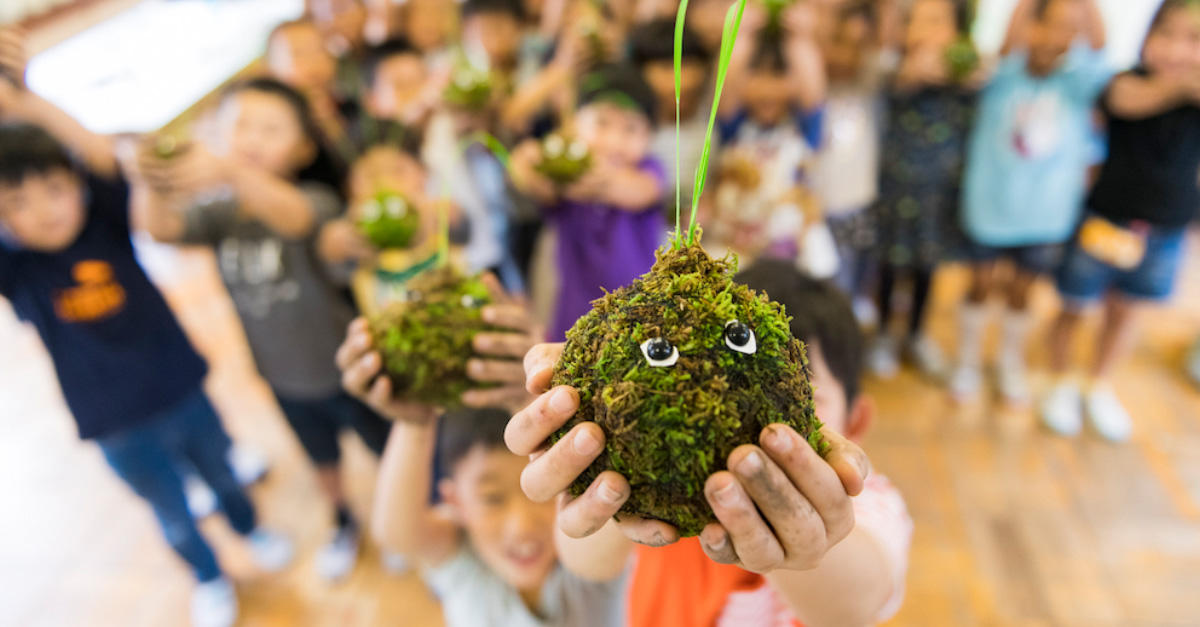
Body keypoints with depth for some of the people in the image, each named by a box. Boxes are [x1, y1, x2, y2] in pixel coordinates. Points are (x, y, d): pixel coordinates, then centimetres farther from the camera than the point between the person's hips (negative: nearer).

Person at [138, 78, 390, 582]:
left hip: (342, 367, -5)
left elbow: (292, 216, -49)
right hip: (281, 375, 5)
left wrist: (235, 172, -68)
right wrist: (157, 184, -49)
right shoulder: (220, 210, -9)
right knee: (321, 457, 28)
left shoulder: (314, 201, -25)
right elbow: (163, 229, -27)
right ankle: (344, 524, 56)